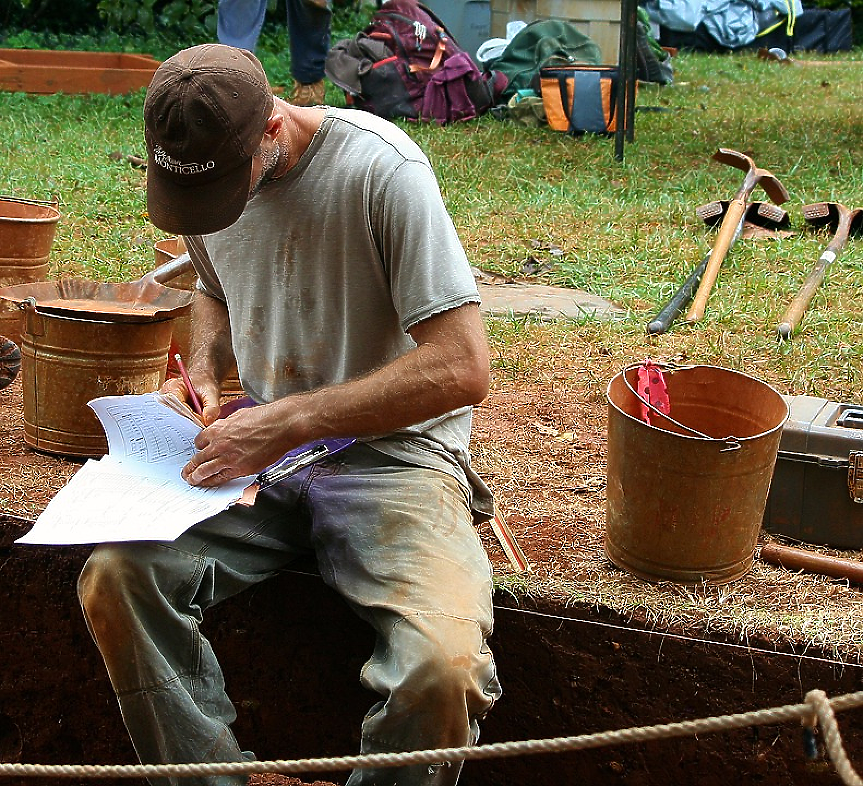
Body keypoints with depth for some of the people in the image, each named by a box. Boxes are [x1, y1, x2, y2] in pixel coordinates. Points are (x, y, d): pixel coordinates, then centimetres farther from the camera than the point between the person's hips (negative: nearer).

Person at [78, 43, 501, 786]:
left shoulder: (382, 169, -18)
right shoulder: (202, 168, 3)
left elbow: (462, 367, -22)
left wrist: (288, 419, -24)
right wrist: (203, 372, 3)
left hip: (392, 451, -5)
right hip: (264, 447, 6)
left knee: (442, 661, -31)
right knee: (113, 574, -21)